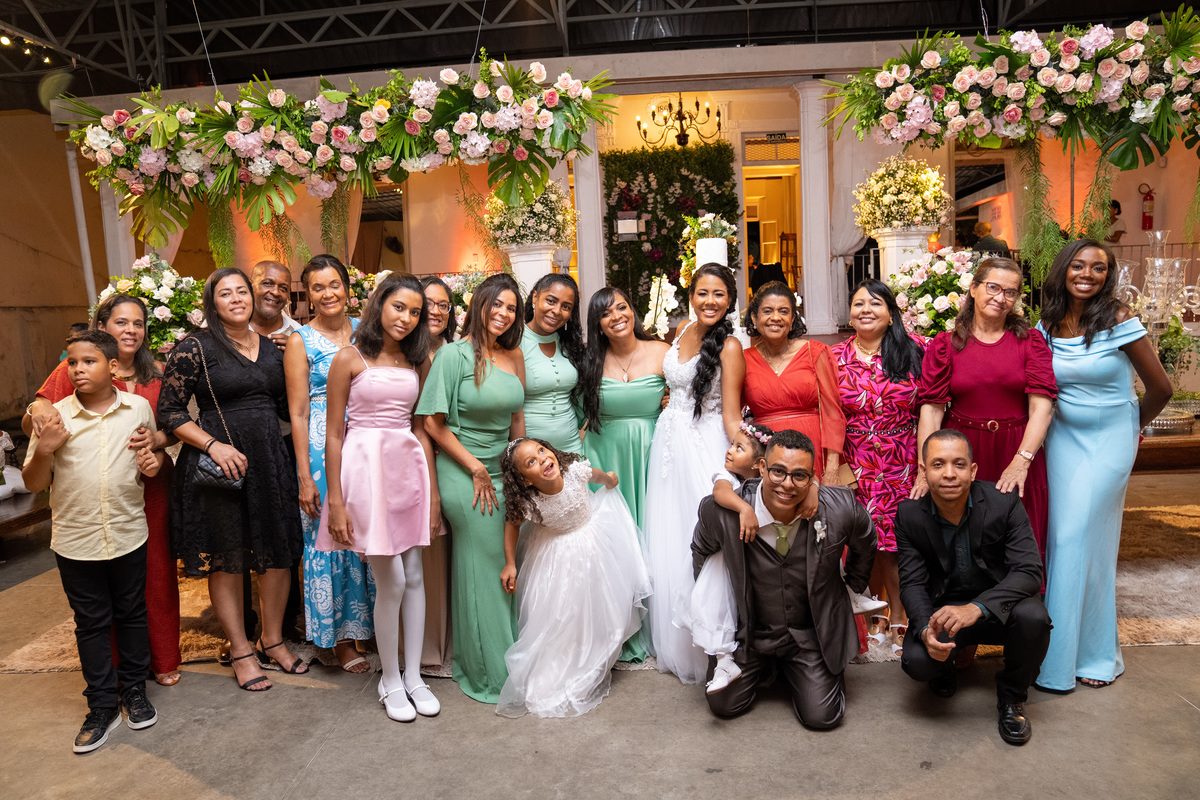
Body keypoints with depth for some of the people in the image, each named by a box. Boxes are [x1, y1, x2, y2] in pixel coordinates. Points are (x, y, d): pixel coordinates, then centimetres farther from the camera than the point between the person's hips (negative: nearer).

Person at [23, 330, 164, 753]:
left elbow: (156, 450, 12)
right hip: (75, 540, 0)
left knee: (132, 615, 14)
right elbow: (33, 483, 0)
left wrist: (153, 463, -10)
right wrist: (44, 451, -19)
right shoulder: (54, 417, -5)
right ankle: (103, 705, 24)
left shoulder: (139, 408, -3)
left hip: (129, 535, 0)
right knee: (91, 623, 11)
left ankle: (133, 690, 32)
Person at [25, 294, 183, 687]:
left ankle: (163, 659, 24)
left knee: (157, 572, 7)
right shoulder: (74, 371, -1)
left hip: (151, 488, 2)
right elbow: (29, 427, -2)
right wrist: (37, 409, -25)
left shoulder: (157, 373, 7)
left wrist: (158, 439, -15)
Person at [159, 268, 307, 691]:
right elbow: (169, 411, -6)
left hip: (270, 458, 5)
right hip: (220, 462, -4)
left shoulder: (271, 348, 11)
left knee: (277, 553, 9)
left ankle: (272, 639, 28)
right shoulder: (195, 347, -5)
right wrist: (214, 445, -16)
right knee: (226, 558, 6)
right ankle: (241, 651, 21)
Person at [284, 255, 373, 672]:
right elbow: (298, 412, -5)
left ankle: (368, 625, 27)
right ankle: (340, 637, 20)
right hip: (323, 449, -3)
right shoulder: (300, 340, -3)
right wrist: (304, 477, -9)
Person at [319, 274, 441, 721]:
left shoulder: (418, 363, 11)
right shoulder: (350, 359, -3)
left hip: (409, 466, 5)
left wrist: (433, 491, 9)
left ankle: (413, 676, 23)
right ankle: (390, 682, 18)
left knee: (415, 576, 8)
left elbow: (421, 429, 13)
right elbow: (334, 434, -4)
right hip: (366, 465, -5)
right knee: (391, 582, -2)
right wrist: (335, 502, -8)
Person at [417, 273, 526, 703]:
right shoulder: (454, 354, -11)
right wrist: (476, 469, -10)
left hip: (504, 471, 6)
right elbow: (433, 423, -12)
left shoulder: (514, 356, 8)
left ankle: (512, 660, 28)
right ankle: (487, 672, 21)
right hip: (464, 474, -6)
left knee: (509, 564, 9)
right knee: (481, 567, 3)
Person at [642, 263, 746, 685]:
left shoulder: (728, 345, -10)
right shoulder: (683, 332, 10)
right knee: (666, 543, 11)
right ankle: (673, 646, 27)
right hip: (668, 442, 7)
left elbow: (730, 414, -14)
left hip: (704, 447, -7)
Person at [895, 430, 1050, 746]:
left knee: (1033, 617, -33)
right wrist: (926, 630, -31)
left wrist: (976, 608, -39)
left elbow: (1029, 571, -23)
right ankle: (944, 667, 15)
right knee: (916, 661, -27)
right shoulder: (909, 514, -12)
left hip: (998, 605, 0)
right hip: (942, 608, 0)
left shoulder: (1004, 502, -17)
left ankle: (1012, 696, -2)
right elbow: (912, 583, -9)